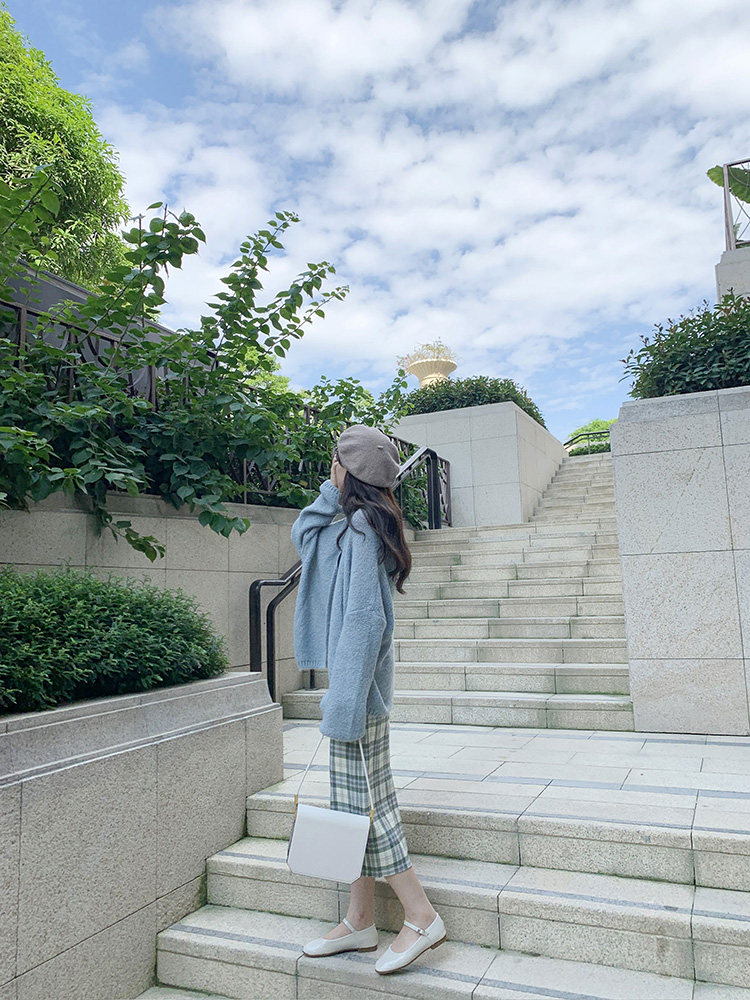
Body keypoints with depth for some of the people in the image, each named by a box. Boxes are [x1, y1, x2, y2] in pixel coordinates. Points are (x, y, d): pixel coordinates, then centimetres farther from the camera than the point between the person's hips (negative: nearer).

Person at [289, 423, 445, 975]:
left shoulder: (362, 529, -18)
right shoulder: (351, 526, 11)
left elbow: (364, 619, -23)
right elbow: (302, 533, 25)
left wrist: (345, 701, -23)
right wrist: (331, 494, 11)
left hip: (360, 686, -10)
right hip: (356, 686, 10)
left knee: (362, 802, 1)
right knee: (357, 802, 15)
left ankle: (422, 917, 15)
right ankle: (360, 921, 27)